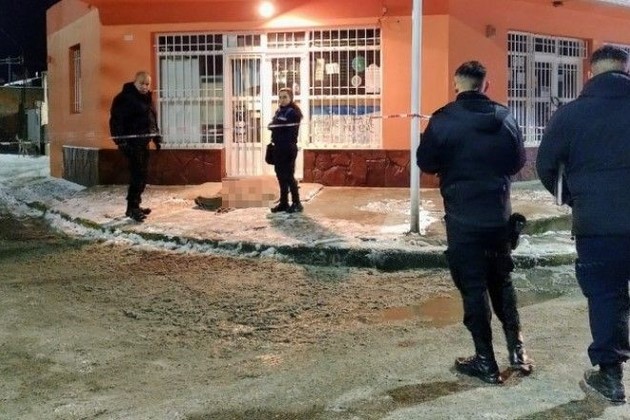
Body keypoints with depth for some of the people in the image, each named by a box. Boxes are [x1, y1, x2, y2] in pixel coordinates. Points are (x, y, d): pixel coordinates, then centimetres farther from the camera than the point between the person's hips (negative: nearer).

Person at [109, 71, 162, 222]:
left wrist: (157, 138, 21)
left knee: (142, 174, 11)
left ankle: (135, 206, 20)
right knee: (137, 174, -14)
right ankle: (132, 208, -12)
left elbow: (153, 119, 26)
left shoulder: (147, 98, 16)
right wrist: (120, 140, -22)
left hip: (144, 142, 9)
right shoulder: (125, 97, -11)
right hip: (132, 142, -9)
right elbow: (116, 120, -15)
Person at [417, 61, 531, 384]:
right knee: (501, 281, 19)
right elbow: (518, 162, 10)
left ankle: (486, 362, 7)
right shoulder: (505, 117, 0)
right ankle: (517, 349, 20)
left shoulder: (443, 119, -11)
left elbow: (426, 163, -3)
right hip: (499, 214, 4)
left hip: (462, 216, -4)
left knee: (473, 286, 3)